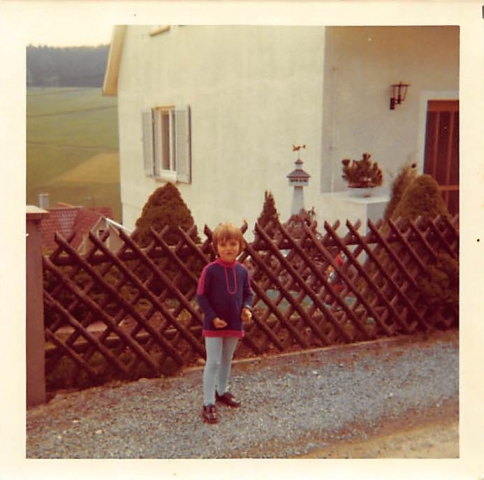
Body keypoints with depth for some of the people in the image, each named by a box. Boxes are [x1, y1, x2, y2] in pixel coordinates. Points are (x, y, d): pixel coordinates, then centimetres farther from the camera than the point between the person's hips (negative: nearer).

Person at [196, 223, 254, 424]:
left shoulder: (242, 270, -2)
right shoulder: (210, 270, -15)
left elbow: (248, 292, 10)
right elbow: (201, 295, -12)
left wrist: (247, 308, -8)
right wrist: (213, 317, -16)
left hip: (235, 324, 5)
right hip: (213, 325, -5)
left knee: (227, 360, 21)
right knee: (213, 363, -1)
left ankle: (222, 391, 42)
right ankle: (208, 404, 8)